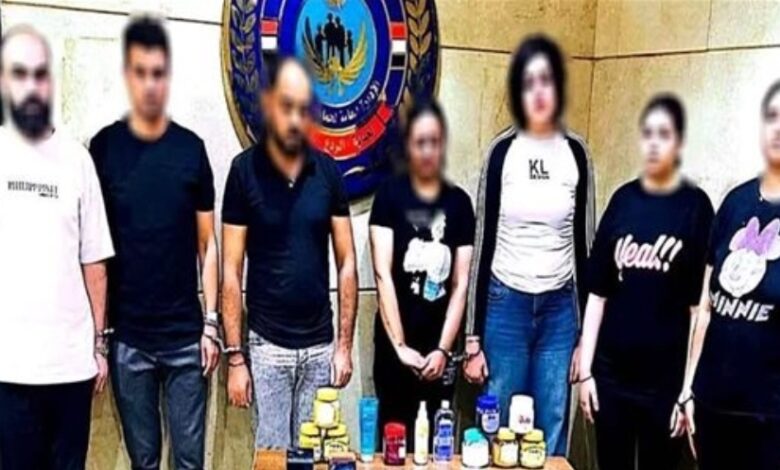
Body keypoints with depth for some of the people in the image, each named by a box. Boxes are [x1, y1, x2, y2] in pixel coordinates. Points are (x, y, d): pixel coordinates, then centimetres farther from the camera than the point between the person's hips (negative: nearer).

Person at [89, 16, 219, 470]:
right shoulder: (104, 148, -2)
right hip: (128, 339, 0)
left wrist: (211, 323, -1)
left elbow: (207, 244, 5)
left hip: (186, 336, 1)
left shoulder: (191, 148, 1)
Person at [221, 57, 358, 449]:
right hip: (267, 344, -2)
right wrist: (234, 356, -9)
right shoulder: (245, 170, -7)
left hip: (320, 345, 3)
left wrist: (345, 344, -1)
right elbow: (232, 272, -6)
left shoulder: (328, 171, 1)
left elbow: (346, 264, 4)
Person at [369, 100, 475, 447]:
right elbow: (383, 274, -9)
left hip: (439, 347, 2)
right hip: (396, 345, -2)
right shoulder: (390, 194, -3)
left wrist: (443, 349, -7)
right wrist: (399, 345, -14)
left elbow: (461, 284, 1)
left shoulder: (459, 202, 4)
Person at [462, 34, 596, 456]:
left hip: (560, 309, 2)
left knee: (552, 437, 9)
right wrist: (473, 339, -4)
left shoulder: (576, 153, 1)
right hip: (505, 305, -2)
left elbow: (583, 245, 7)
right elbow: (483, 244, -2)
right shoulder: (502, 152, -4)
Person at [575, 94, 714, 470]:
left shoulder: (695, 206, -5)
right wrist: (585, 369, 2)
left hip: (666, 379, -3)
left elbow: (700, 304, -6)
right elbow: (598, 292, 5)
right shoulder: (622, 200, 3)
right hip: (611, 374, 3)